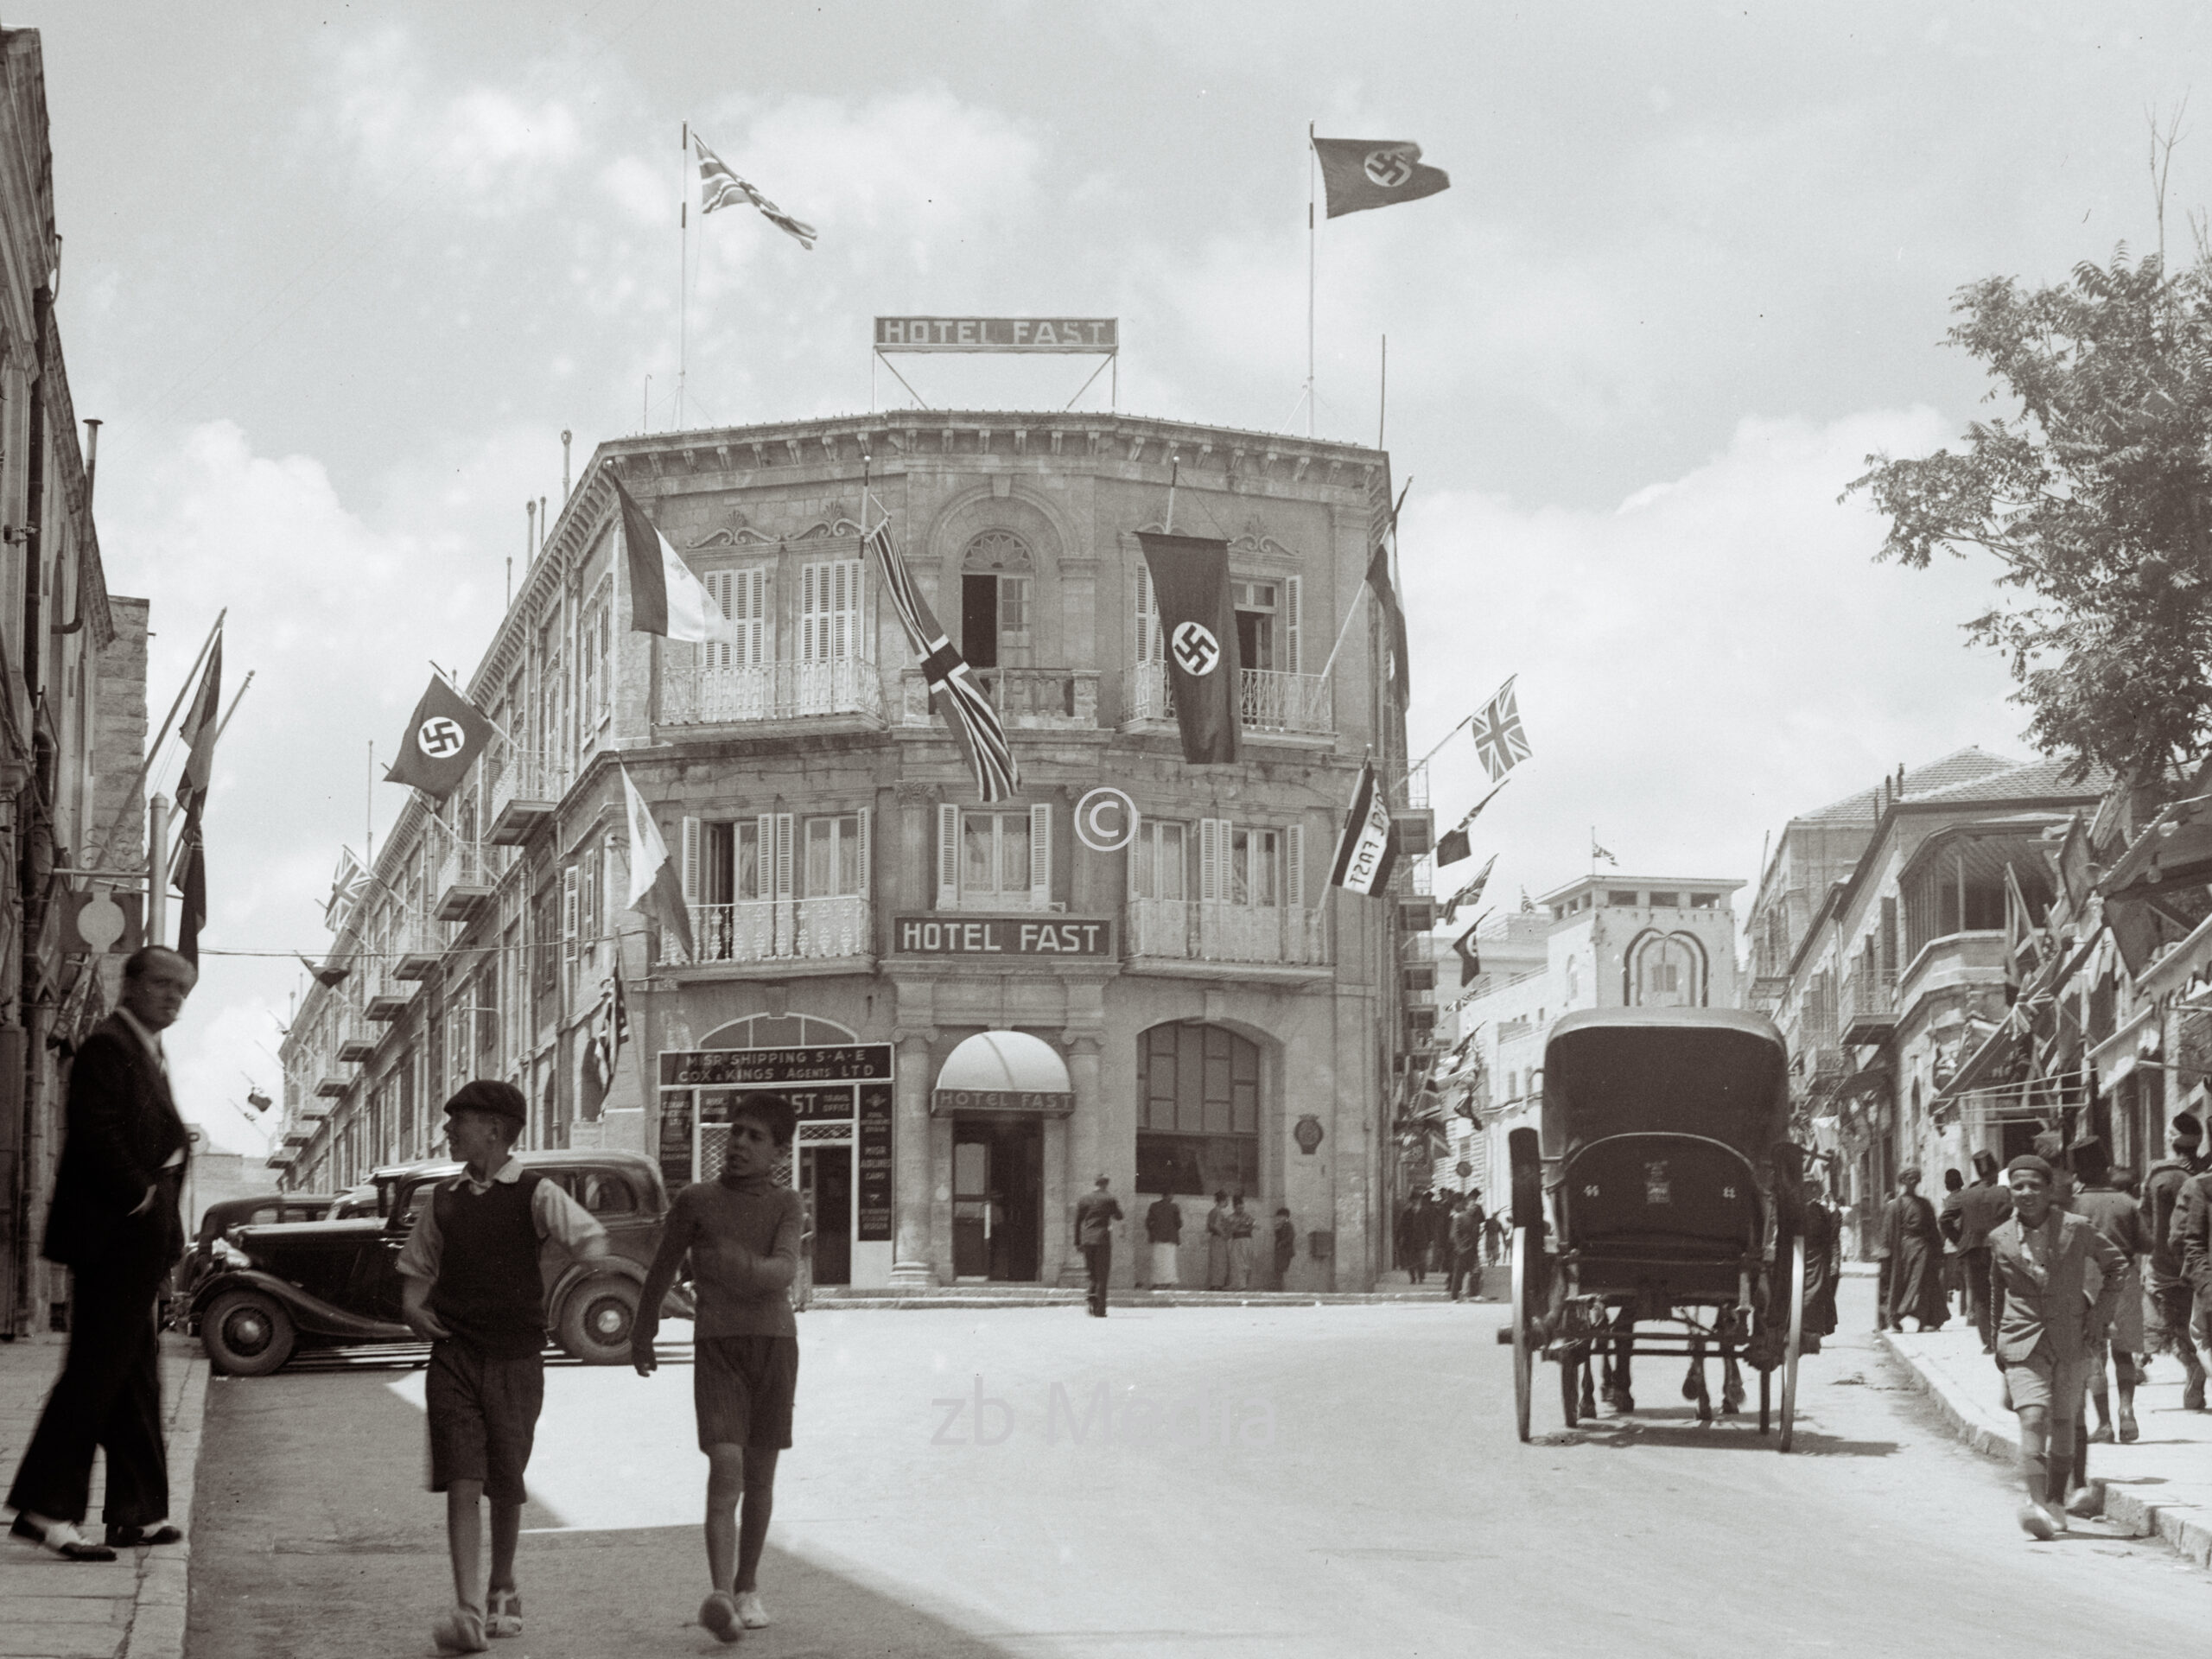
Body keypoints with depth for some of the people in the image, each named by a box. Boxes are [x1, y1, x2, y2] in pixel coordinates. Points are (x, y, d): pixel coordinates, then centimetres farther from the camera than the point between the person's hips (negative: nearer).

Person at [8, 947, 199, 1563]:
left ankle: (136, 1514, 16)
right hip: (112, 1236, -10)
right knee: (95, 1369, -11)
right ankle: (42, 1507, -11)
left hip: (137, 1241, 10)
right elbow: (96, 1137, -22)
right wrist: (141, 1197, -15)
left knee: (135, 1374, 12)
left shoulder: (147, 1052, 19)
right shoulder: (107, 1047, -11)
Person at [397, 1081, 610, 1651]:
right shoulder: (444, 1197, 9)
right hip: (454, 1355, 2)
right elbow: (416, 1266, 19)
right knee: (462, 1481, -10)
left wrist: (590, 1253, -37)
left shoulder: (534, 1194, -2)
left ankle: (502, 1590, 31)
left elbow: (590, 1237, -13)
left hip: (516, 1357, -2)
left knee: (505, 1486, 9)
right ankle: (468, 1610, -14)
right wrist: (412, 1306, -1)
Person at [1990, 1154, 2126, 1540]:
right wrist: (1997, 1344, 21)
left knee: (2063, 1424, 9)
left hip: (2072, 1343, 1)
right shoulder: (2000, 1239, 1)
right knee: (2033, 1419, -17)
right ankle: (2036, 1504, -30)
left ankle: (2056, 1503, 25)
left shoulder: (2077, 1229, -4)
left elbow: (2114, 1264, 11)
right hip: (2023, 1343, -1)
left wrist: (2101, 1312, 1)